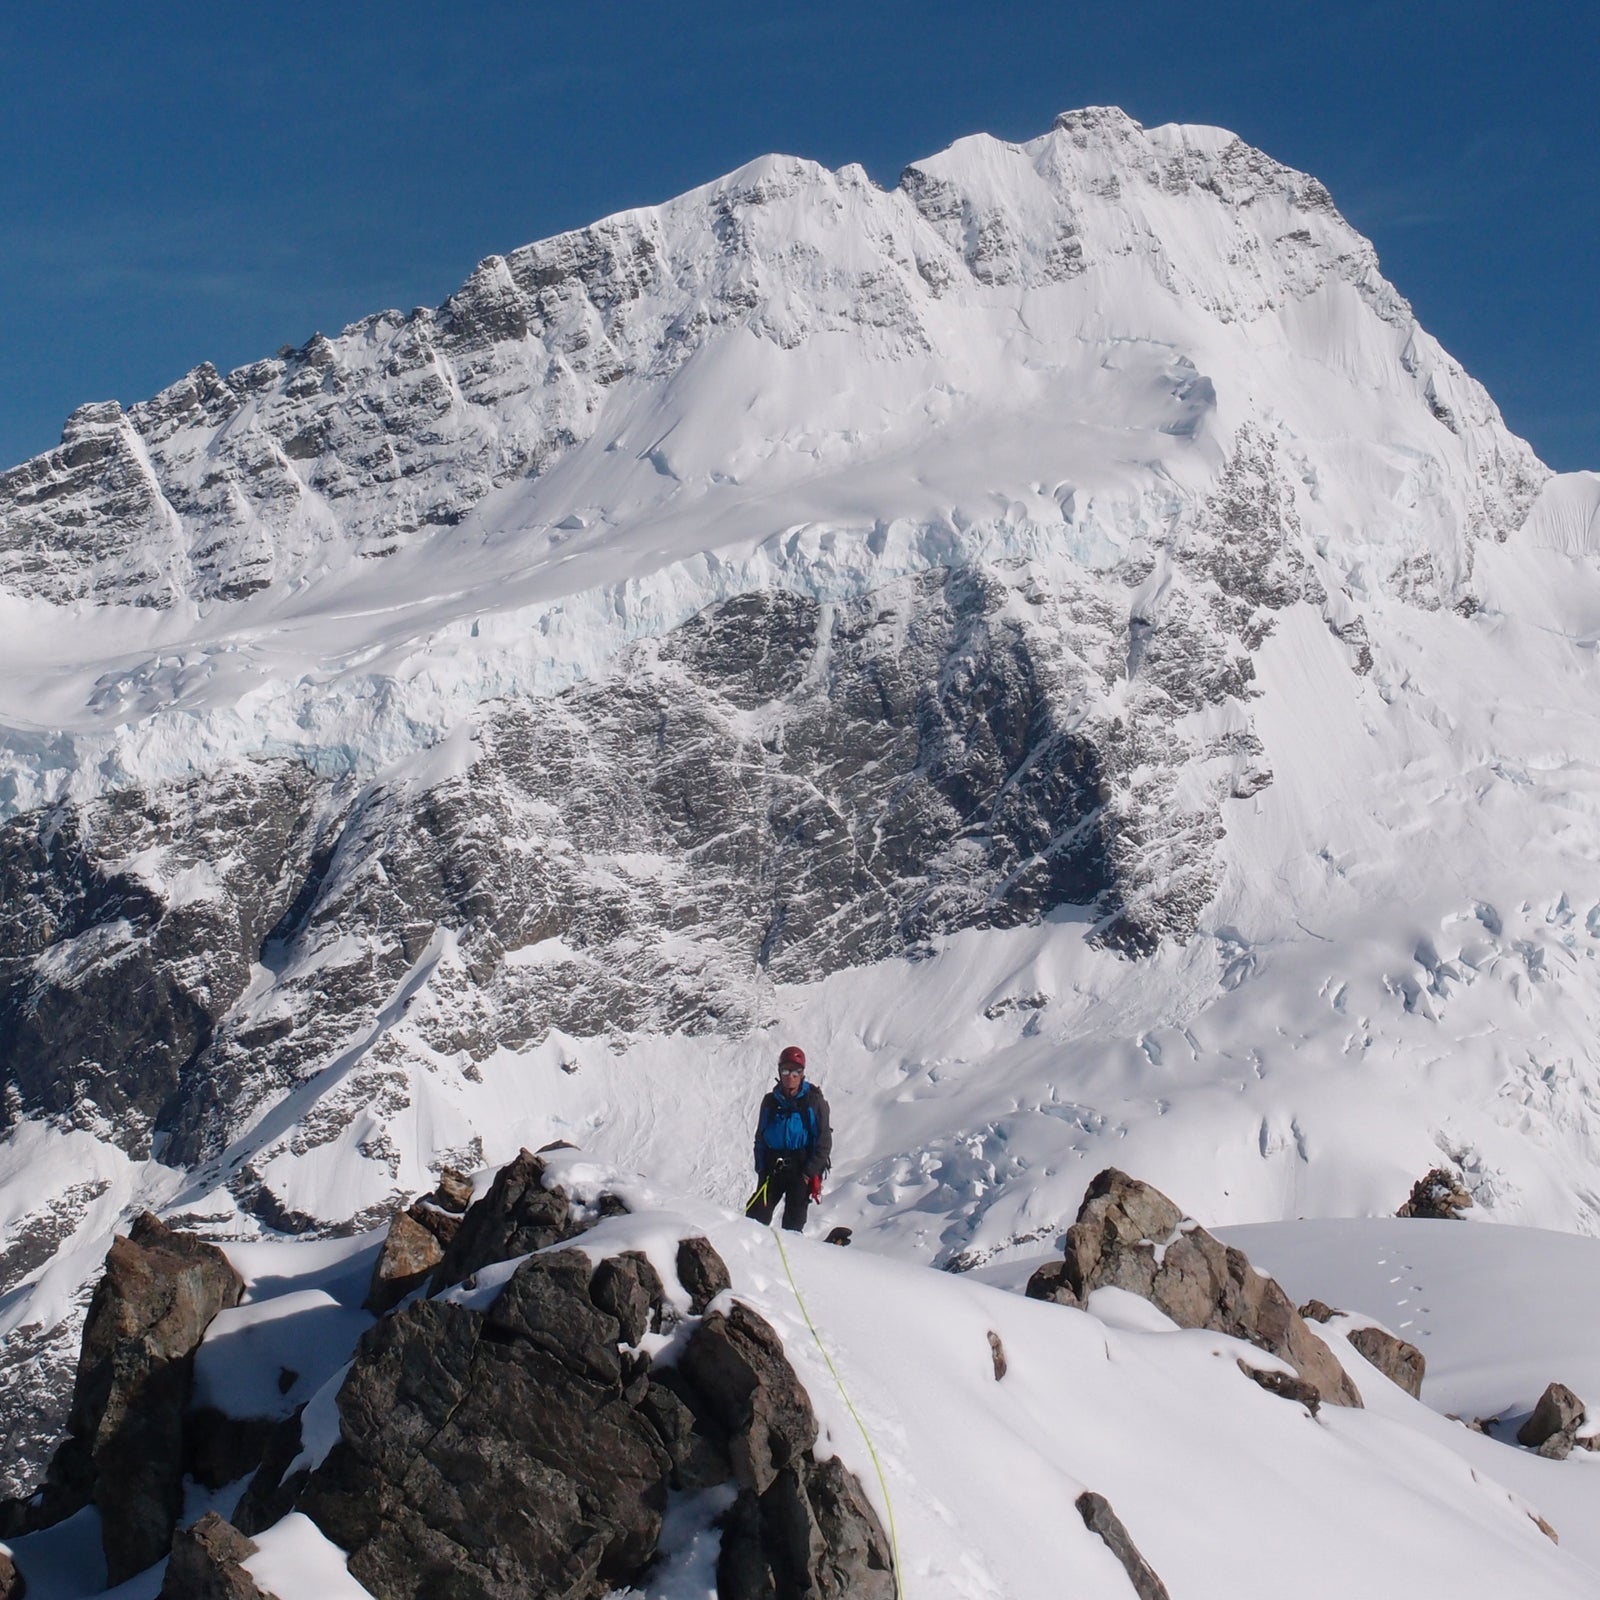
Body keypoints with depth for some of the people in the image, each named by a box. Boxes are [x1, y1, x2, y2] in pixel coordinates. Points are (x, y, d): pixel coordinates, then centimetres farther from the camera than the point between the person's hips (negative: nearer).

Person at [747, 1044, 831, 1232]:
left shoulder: (814, 1101, -3)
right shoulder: (771, 1101, 8)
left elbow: (824, 1141, -4)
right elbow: (760, 1137, 14)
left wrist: (811, 1173, -10)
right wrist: (761, 1169, 3)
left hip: (801, 1168, -3)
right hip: (773, 1167, 3)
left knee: (793, 1222, -5)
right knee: (756, 1214, -7)